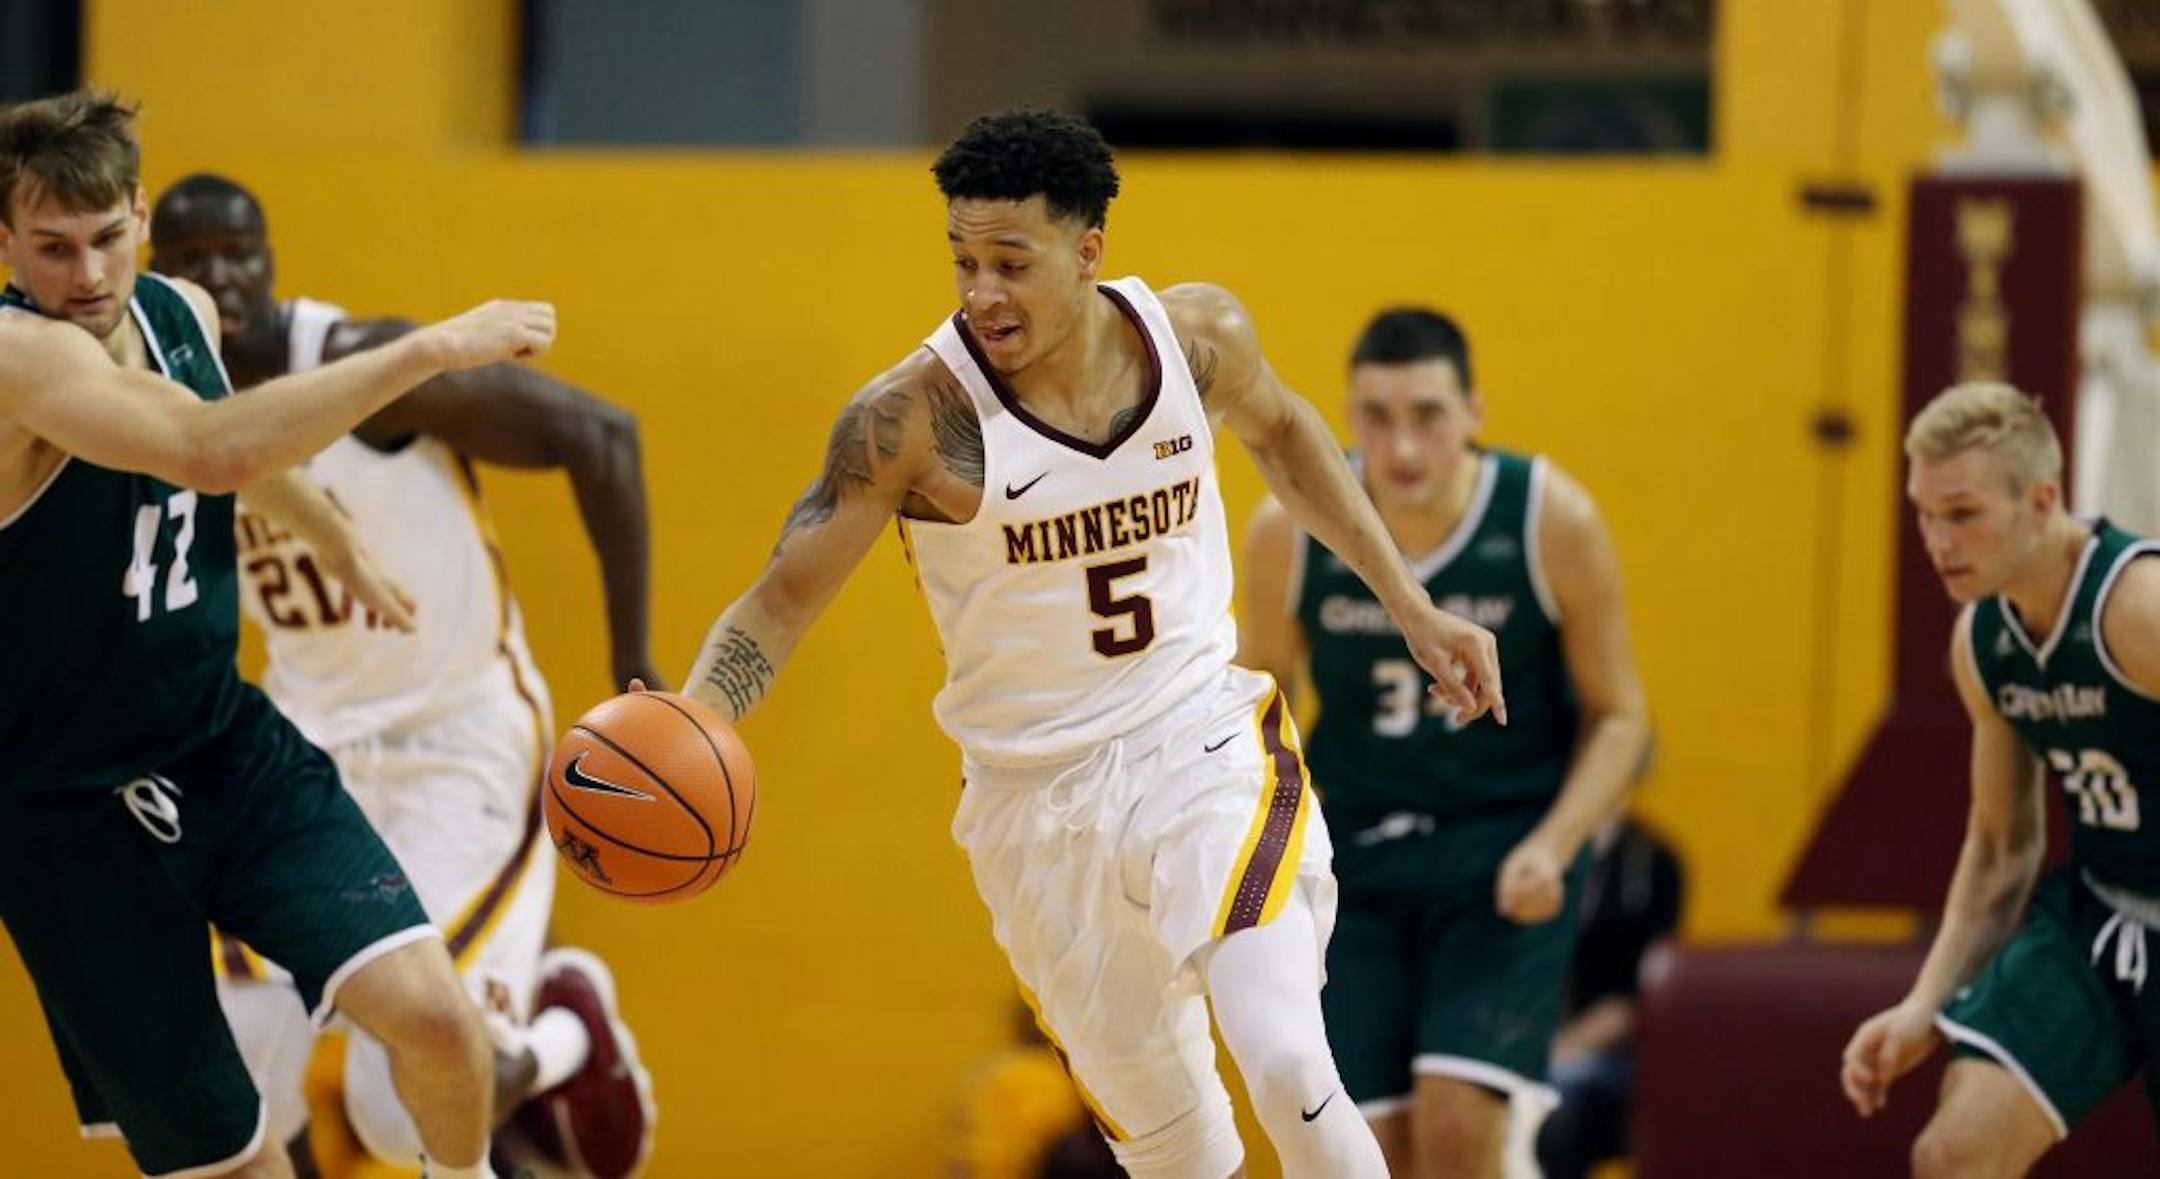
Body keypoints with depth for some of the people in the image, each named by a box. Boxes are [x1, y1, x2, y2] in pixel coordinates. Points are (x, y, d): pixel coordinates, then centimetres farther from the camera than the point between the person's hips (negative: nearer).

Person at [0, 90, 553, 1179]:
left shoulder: (181, 312, 0)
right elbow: (212, 451, -43)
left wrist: (340, 545, 41)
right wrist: (433, 348, -41)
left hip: (232, 751, 6)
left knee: (427, 1009, -14)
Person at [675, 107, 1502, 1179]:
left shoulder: (1197, 335, -7)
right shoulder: (912, 420, -17)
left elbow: (1278, 431, 16)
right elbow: (785, 595, -12)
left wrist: (1412, 610, 19)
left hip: (1204, 741, 1)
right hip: (1038, 800, 0)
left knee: (1288, 1070, -22)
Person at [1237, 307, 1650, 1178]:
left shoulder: (1553, 520, -14)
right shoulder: (1288, 531, -9)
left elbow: (1617, 715, -3)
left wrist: (1553, 845, -17)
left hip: (1505, 853, -2)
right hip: (1357, 854, 2)